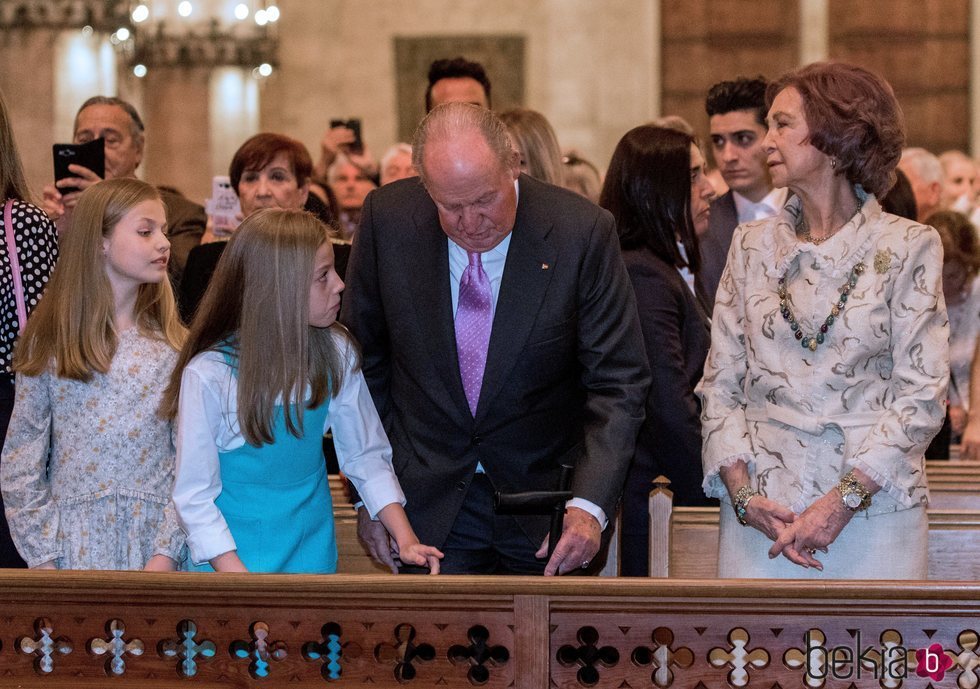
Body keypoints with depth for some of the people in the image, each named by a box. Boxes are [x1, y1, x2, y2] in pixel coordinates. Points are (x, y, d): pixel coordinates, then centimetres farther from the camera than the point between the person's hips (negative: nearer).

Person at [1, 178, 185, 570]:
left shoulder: (173, 346, 2)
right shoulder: (48, 345, 0)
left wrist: (167, 552, -12)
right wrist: (42, 558, -7)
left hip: (153, 542, 1)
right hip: (73, 547, 0)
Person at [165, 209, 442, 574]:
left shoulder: (336, 354, -7)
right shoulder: (208, 375, -19)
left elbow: (366, 455, 2)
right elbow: (195, 495, -15)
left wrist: (404, 536, -9)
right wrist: (243, 585, -22)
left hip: (314, 555, 4)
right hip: (233, 558, -4)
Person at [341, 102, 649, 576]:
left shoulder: (581, 231, -15)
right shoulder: (388, 220, -9)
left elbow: (618, 383, -12)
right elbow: (363, 360, 5)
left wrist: (590, 506, -25)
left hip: (548, 499, -1)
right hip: (430, 502, 1)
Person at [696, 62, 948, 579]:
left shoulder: (907, 247, 0)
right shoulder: (753, 245, 11)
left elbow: (922, 392, -5)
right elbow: (719, 385, 8)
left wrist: (845, 500, -14)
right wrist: (743, 493, -7)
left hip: (873, 512, -3)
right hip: (761, 516, 3)